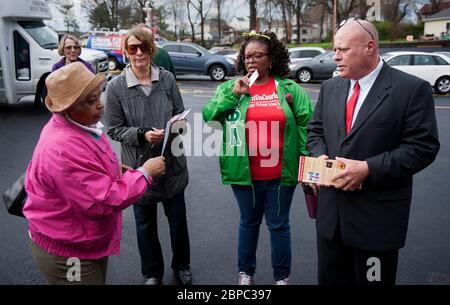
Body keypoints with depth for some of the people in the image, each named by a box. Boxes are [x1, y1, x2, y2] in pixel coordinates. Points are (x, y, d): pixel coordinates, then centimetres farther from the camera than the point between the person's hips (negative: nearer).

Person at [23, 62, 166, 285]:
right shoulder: (64, 150, -33)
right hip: (67, 254, -9)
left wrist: (117, 173, 1)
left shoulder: (78, 125, -1)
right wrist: (145, 173, -22)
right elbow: (103, 201, -32)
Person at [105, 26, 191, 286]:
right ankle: (152, 273, 38)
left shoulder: (167, 79, -4)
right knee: (145, 224, 15)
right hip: (139, 165, -1)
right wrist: (142, 135, -21)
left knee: (178, 218, 16)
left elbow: (180, 115, 4)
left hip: (172, 162, 1)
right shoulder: (116, 86, -8)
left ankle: (182, 266, 41)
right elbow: (114, 130, -5)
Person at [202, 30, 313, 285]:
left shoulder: (290, 88, -1)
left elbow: (307, 123, -1)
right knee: (249, 222, 18)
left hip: (280, 174, -1)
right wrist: (233, 94, -16)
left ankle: (282, 276, 33)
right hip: (245, 173, 1)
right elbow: (207, 116, -6)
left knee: (279, 224, 14)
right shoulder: (230, 87, 2)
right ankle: (246, 272, 37)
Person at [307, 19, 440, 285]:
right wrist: (321, 157, -7)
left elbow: (422, 147, -13)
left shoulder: (412, 89, -10)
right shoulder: (330, 87, 9)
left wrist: (368, 168, -21)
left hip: (378, 215, -5)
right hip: (331, 211, 5)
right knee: (330, 279, 18)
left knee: (371, 280, 13)